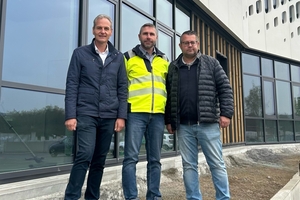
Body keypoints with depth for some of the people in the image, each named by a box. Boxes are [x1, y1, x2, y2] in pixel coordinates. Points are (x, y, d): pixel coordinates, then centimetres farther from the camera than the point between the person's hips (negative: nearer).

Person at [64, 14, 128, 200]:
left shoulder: (118, 57, 11)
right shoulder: (80, 53, 4)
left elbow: (123, 88, 8)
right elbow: (72, 85, -1)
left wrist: (121, 115, 0)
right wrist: (70, 115, -8)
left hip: (109, 116, 3)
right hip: (86, 114, -3)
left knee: (99, 160, 9)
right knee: (85, 155, -13)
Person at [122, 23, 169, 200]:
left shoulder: (164, 60, 18)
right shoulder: (129, 57, 8)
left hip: (158, 115, 3)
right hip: (135, 113, -3)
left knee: (155, 159, 8)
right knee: (131, 157, -4)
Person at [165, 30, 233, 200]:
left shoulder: (211, 63, 6)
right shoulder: (173, 68, 12)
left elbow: (225, 88, 1)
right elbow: (168, 96, 12)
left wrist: (226, 113, -9)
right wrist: (169, 120, 8)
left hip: (208, 124, -2)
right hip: (184, 126, 3)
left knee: (217, 164, 4)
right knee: (189, 166, 9)